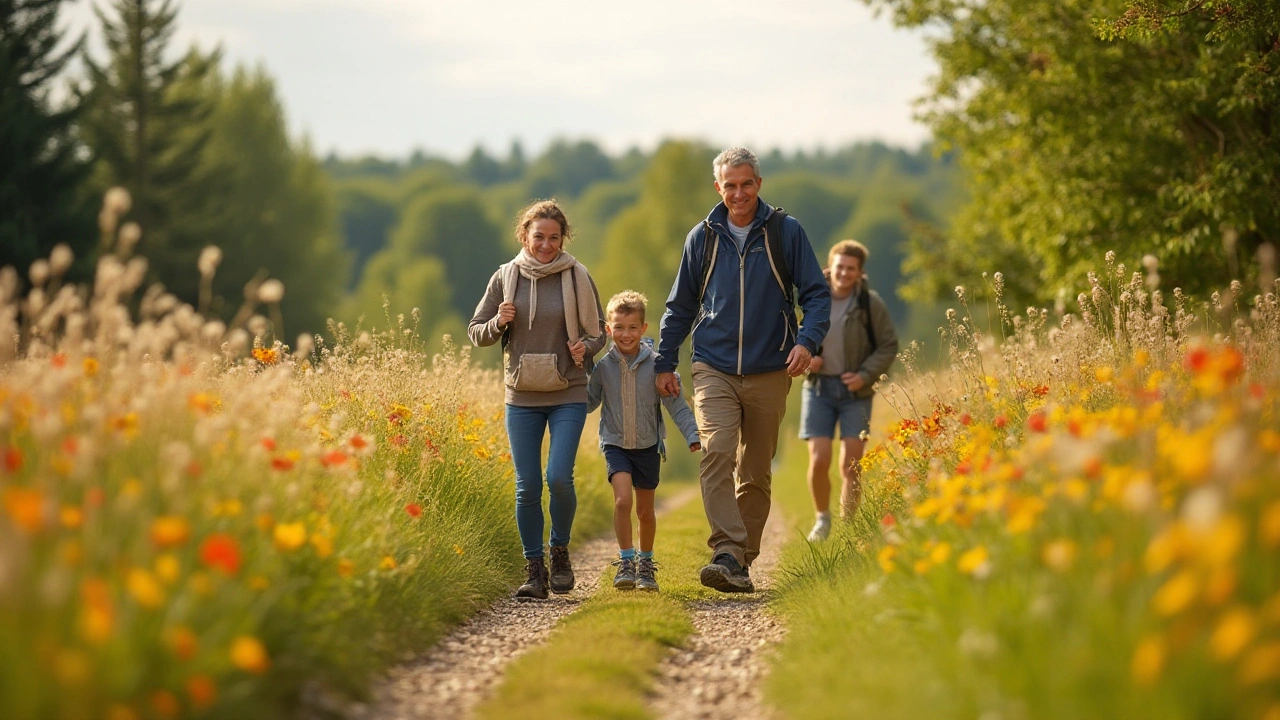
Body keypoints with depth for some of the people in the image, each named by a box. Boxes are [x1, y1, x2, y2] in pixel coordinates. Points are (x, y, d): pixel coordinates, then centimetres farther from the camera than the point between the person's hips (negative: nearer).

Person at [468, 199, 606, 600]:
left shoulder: (577, 278, 1)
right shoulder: (505, 278, 4)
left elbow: (598, 330, 11)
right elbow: (477, 333, 10)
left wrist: (587, 347, -11)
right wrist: (498, 323, -11)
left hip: (568, 396, -2)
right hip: (522, 397, 2)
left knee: (559, 477, -15)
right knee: (527, 486, 0)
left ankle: (560, 552, 9)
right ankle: (534, 570, 10)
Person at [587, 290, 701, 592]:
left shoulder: (655, 364, -10)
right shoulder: (603, 366, -6)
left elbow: (676, 403, -6)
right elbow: (589, 403, 6)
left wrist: (692, 436, -16)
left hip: (648, 445, 0)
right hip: (615, 444, 0)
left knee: (645, 511, 11)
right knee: (622, 499, -21)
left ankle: (646, 563, 31)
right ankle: (626, 562, -10)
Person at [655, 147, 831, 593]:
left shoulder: (786, 232, 2)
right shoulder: (703, 237, 8)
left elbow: (816, 293, 4)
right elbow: (680, 306, 17)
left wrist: (806, 341, -14)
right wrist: (665, 364, 13)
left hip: (769, 372, 0)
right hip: (714, 368, 0)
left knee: (756, 473, 5)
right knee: (717, 452, -21)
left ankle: (743, 559, 15)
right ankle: (727, 555, -28)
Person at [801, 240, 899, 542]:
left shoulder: (870, 303, -4)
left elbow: (888, 346, 1)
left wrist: (865, 375, -12)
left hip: (855, 390, -1)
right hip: (819, 388, 1)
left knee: (851, 465, -4)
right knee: (819, 461, -8)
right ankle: (822, 517, 16)